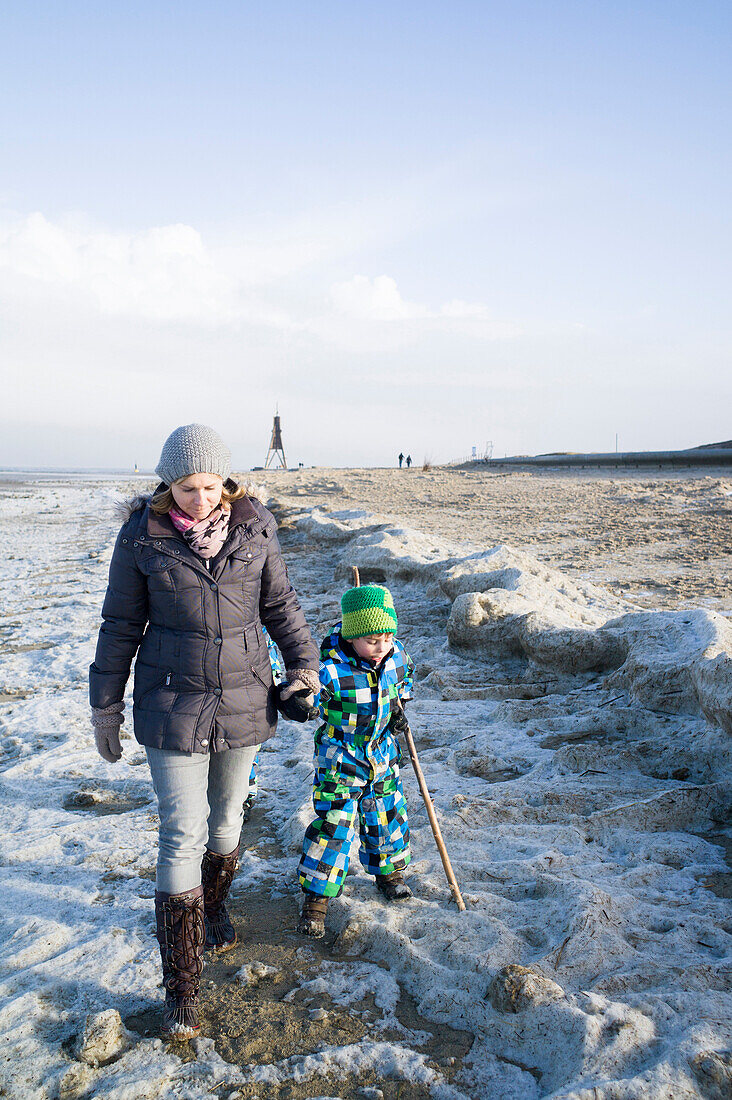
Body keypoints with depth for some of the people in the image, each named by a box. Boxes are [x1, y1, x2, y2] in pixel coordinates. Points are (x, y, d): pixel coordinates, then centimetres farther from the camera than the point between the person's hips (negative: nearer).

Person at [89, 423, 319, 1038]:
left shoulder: (253, 527, -6)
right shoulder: (143, 535, -10)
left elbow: (280, 604, 6)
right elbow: (121, 625, -2)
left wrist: (304, 669, -1)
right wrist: (105, 708, 2)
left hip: (243, 701, 3)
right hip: (173, 705, -2)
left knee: (228, 814, 20)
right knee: (183, 834, -1)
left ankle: (214, 905, 49)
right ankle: (182, 986, 13)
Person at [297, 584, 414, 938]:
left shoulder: (396, 656, -9)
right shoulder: (331, 670, -28)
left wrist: (399, 703, 5)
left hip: (382, 753, 5)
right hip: (340, 759, -5)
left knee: (388, 814, 18)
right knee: (333, 825, -6)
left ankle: (389, 870, 43)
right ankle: (316, 896, 11)